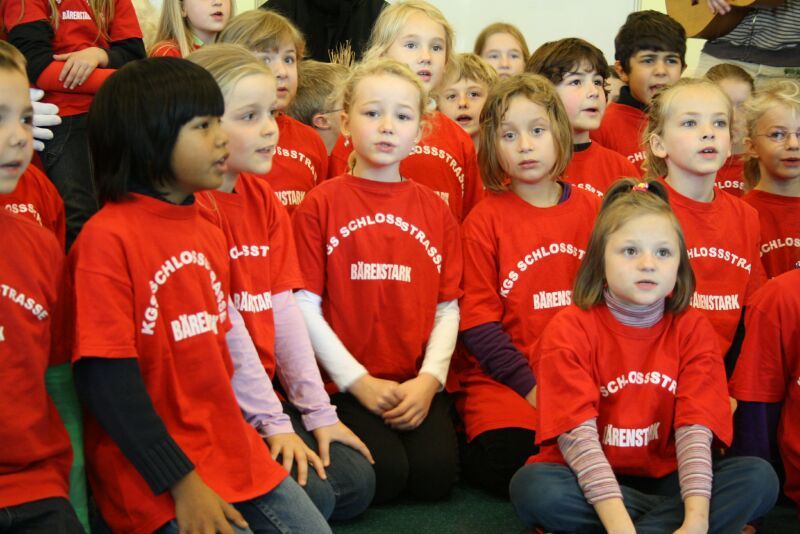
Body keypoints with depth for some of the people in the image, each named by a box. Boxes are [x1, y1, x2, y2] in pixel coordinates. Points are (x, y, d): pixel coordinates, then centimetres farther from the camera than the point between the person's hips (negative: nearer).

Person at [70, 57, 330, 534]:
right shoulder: (107, 238, -15)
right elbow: (105, 377, -18)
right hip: (154, 471, -7)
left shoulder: (210, 234, 9)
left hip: (230, 450, 7)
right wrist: (181, 482, -19)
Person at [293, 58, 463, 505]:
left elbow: (448, 308, 7)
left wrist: (429, 379, -8)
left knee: (435, 476, -19)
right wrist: (358, 381, -10)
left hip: (418, 386, 3)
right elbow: (305, 306, -5)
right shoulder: (321, 204, 0)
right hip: (346, 385, -2)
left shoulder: (434, 209, 10)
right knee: (383, 476, -22)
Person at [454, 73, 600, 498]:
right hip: (505, 381, -3)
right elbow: (478, 319, -4)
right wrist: (530, 385, -13)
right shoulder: (485, 219, -1)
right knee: (511, 466, -28)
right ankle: (471, 454, 0)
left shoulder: (590, 210, 9)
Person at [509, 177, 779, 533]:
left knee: (759, 478, -20)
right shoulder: (570, 330, -11)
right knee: (532, 487, -34)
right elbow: (577, 433, -20)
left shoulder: (692, 329, -3)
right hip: (590, 481, -2)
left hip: (664, 477, 2)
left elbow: (695, 429, -13)